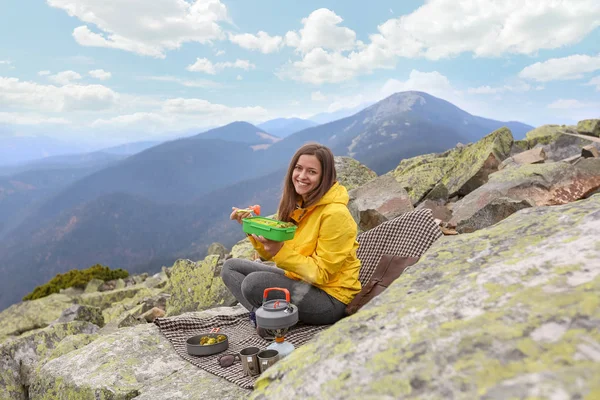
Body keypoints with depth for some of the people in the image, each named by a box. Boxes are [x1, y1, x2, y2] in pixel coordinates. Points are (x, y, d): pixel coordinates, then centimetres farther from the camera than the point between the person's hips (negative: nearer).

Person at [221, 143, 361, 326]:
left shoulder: (335, 214, -20)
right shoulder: (296, 204, 3)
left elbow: (321, 274, -20)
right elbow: (271, 254, 4)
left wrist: (281, 252, -29)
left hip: (331, 298, -8)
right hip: (299, 279, 9)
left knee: (254, 282, -28)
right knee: (231, 267, 5)